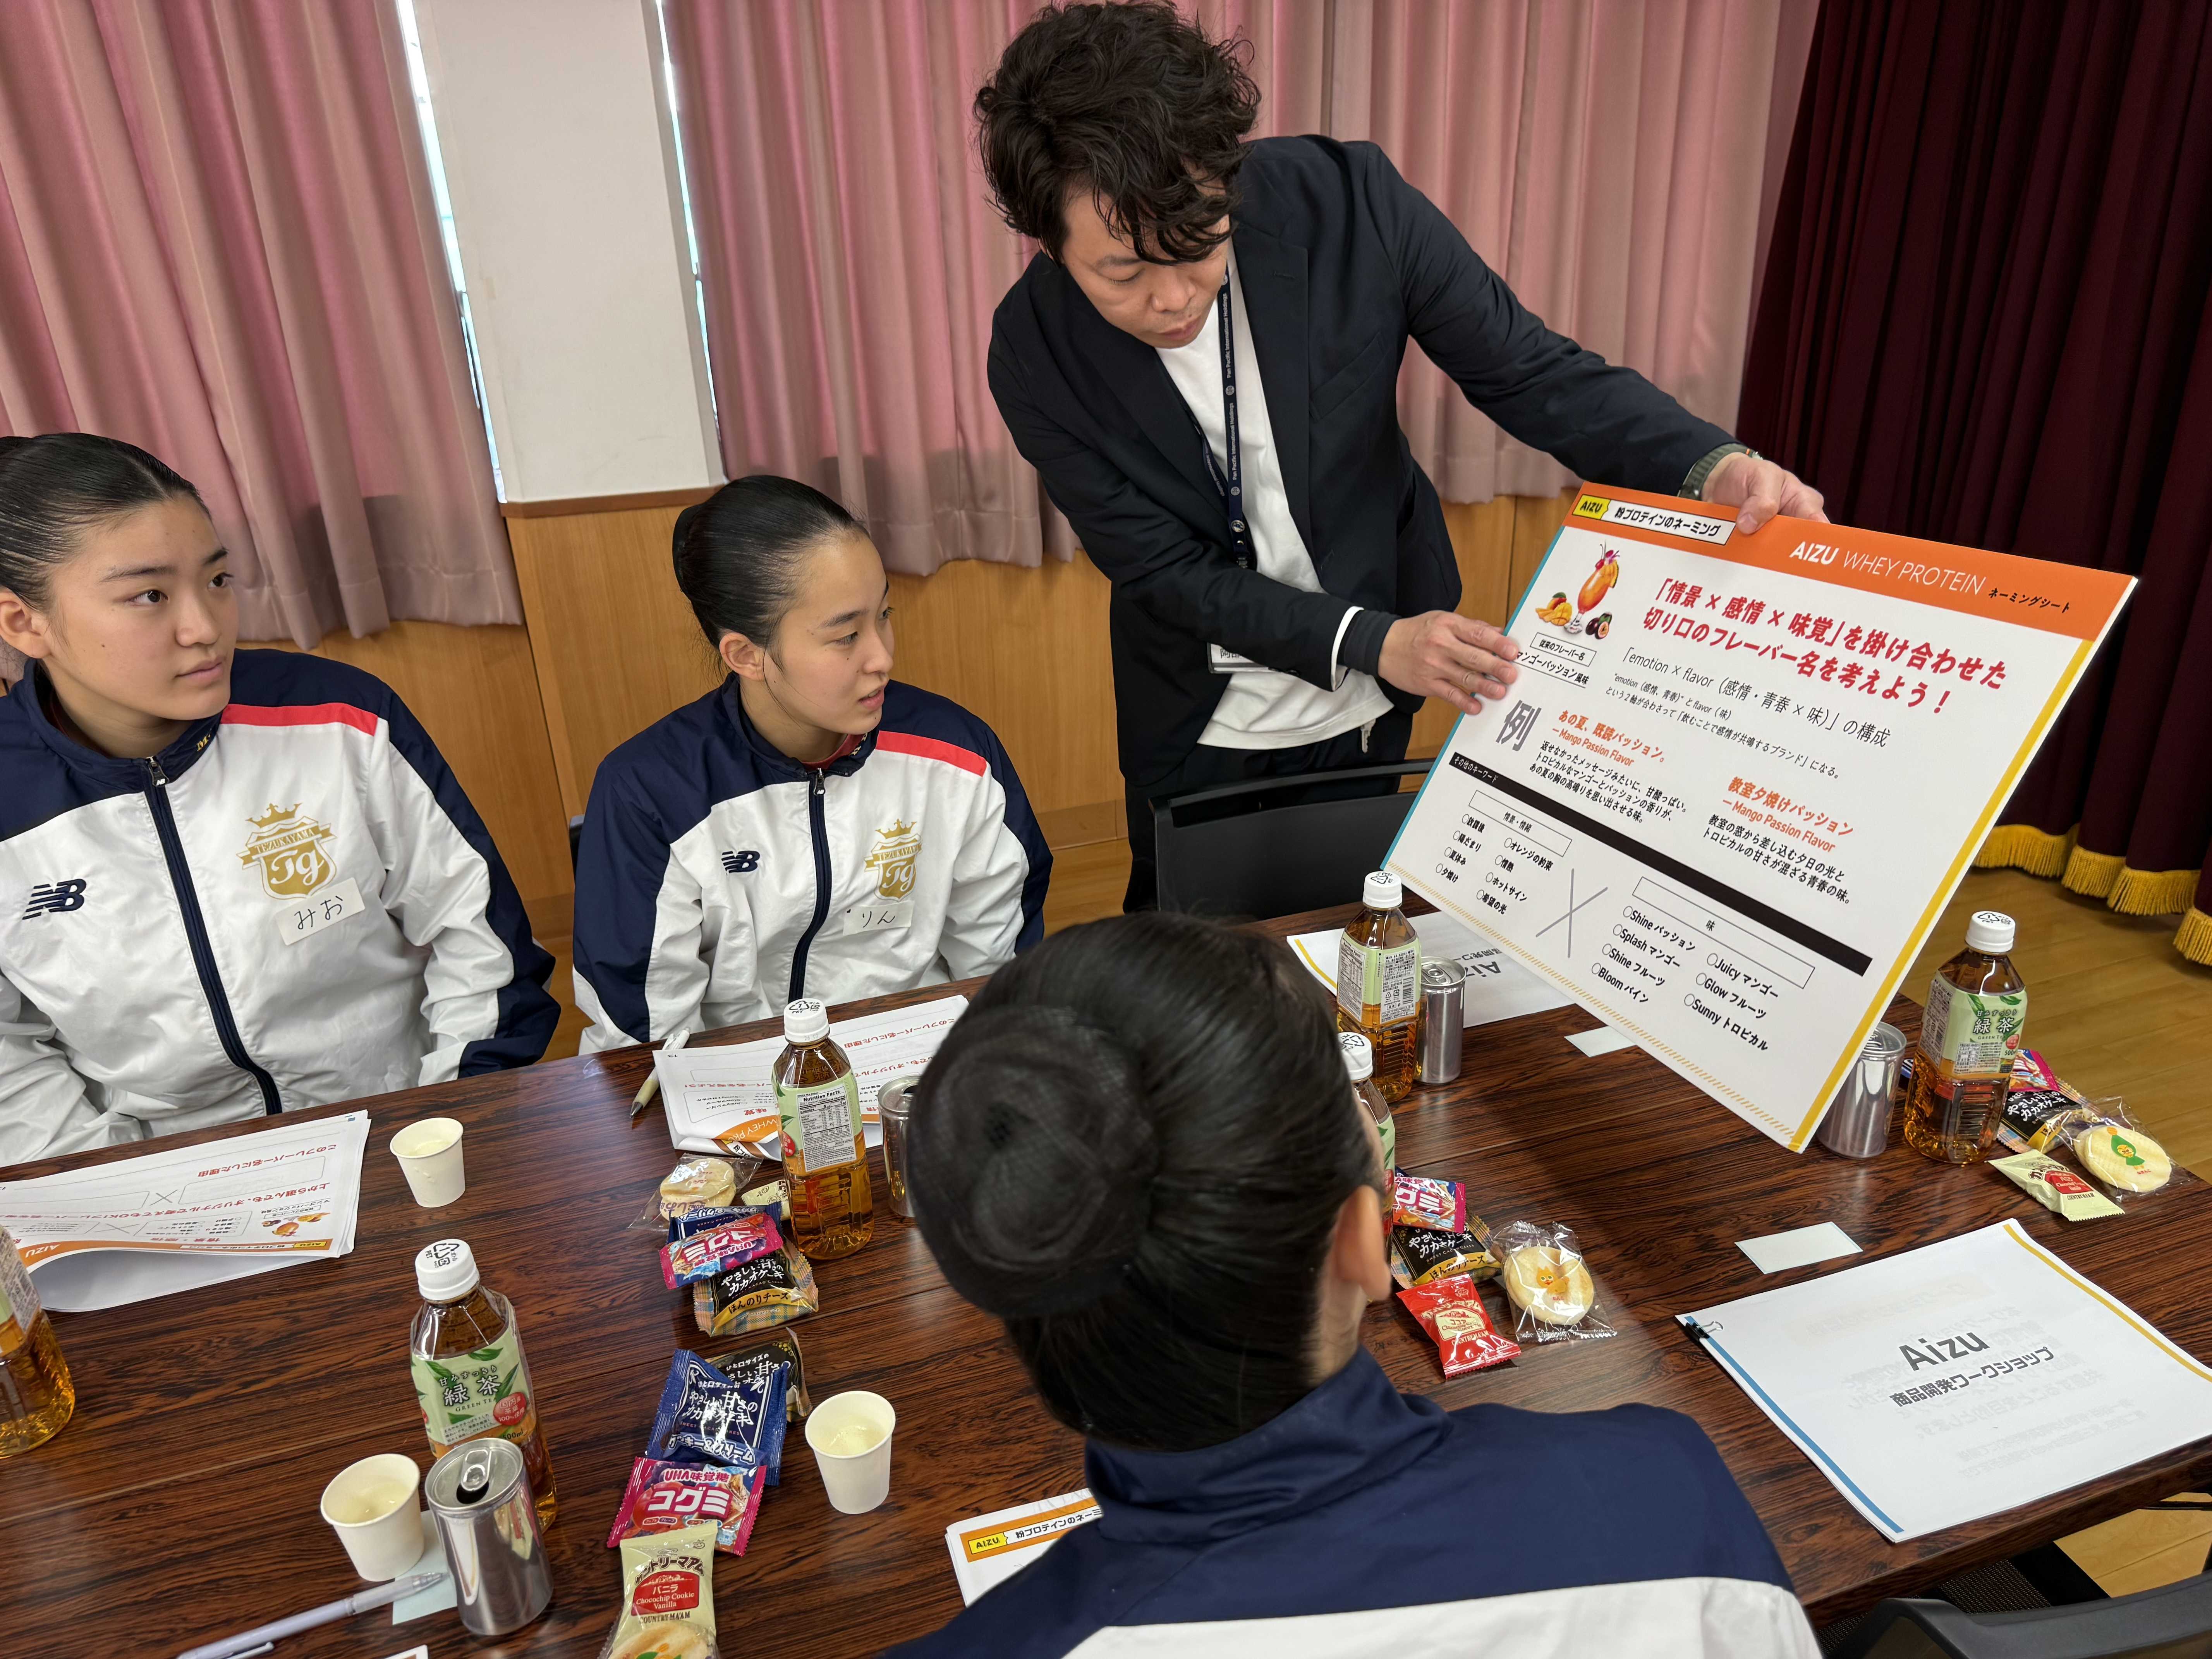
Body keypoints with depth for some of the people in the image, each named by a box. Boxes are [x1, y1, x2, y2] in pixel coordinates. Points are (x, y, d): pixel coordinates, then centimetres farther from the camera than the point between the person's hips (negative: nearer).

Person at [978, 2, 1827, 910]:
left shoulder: (1347, 200, -22)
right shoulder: (1034, 349, -21)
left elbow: (1527, 368, -15)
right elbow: (1161, 568, -18)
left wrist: (1713, 468, -33)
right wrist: (1368, 642, -30)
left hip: (1371, 703, 1)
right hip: (1197, 727, 0)